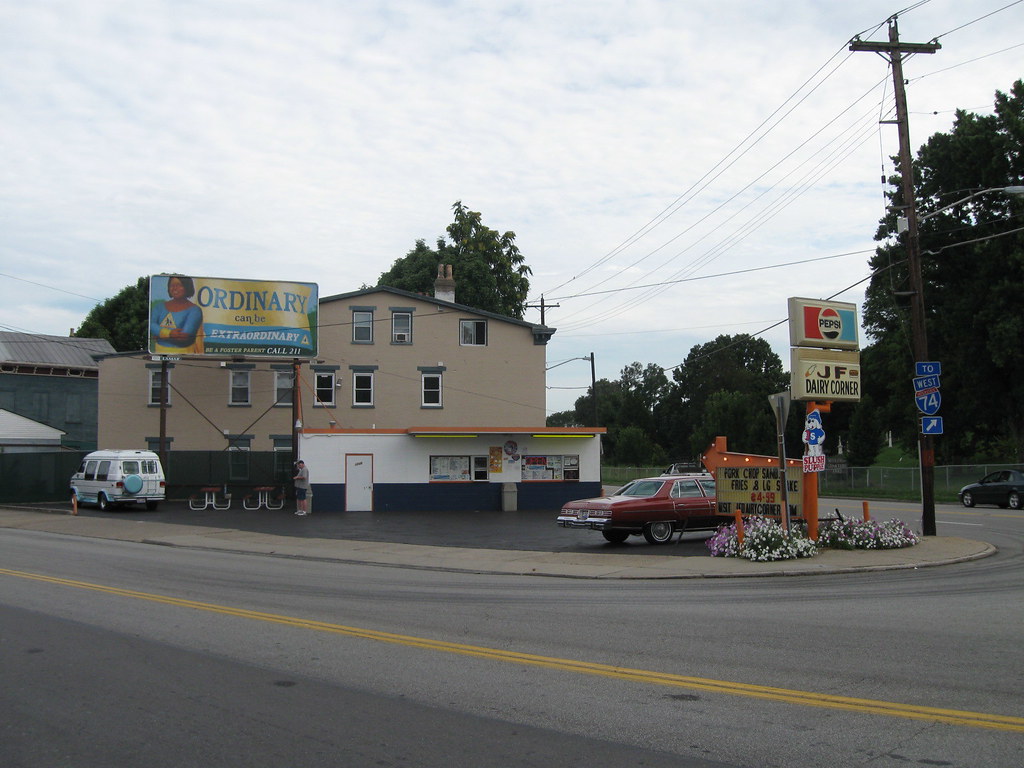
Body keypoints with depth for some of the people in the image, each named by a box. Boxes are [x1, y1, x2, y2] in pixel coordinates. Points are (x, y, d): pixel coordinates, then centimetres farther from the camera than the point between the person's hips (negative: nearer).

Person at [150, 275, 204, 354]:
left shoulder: (194, 310, -3)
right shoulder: (160, 306, 12)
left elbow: (186, 335, -15)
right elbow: (151, 325, -3)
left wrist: (160, 333, -7)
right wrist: (169, 333, -19)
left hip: (183, 353, -3)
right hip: (160, 351, 3)